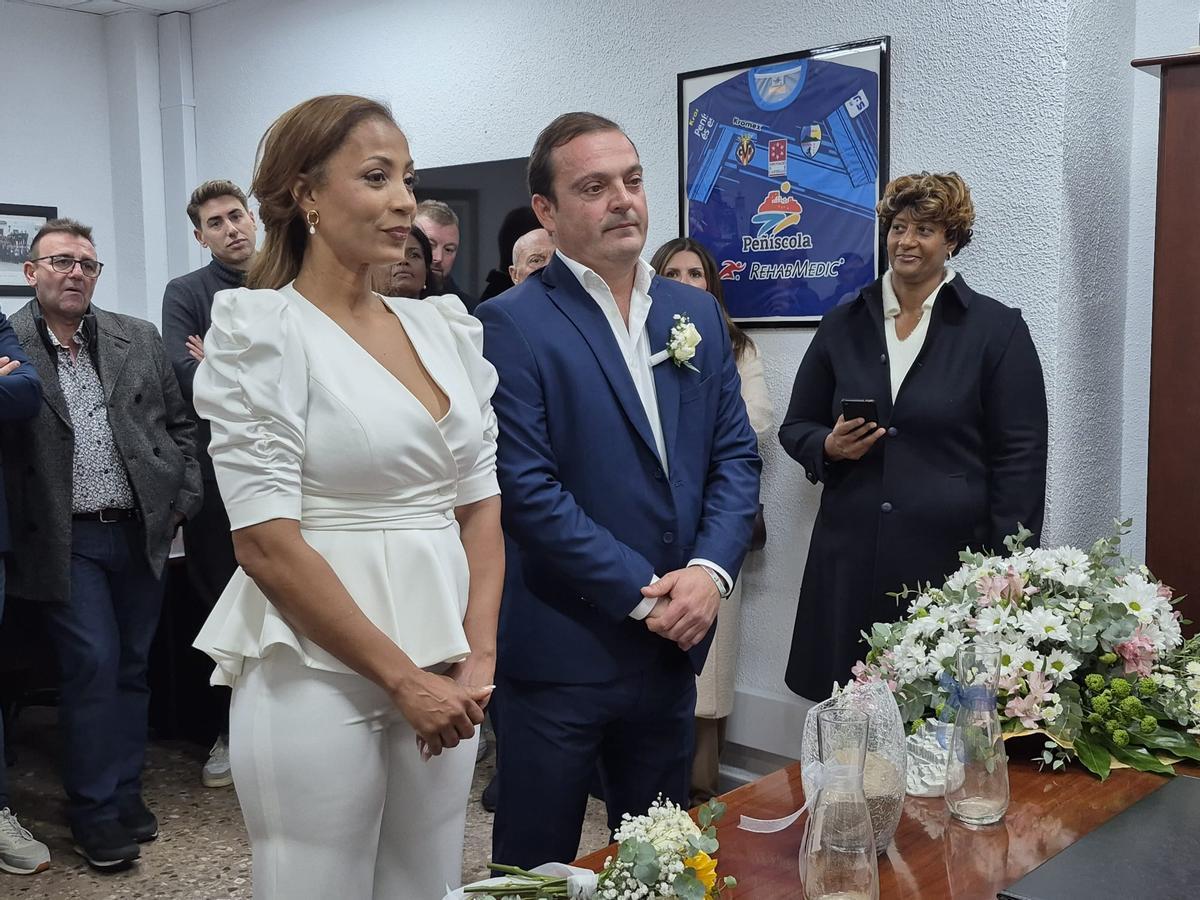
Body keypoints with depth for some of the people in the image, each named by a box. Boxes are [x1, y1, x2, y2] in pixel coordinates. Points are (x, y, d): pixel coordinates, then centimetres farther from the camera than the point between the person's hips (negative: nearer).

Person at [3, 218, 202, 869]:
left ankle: (125, 794, 27)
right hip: (69, 540, -3)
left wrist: (181, 503, 5)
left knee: (132, 666, 12)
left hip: (141, 531, 4)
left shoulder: (140, 340, 7)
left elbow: (179, 425, 11)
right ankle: (95, 811, 13)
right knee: (93, 665, -4)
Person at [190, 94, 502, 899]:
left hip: (443, 674, 6)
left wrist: (479, 655, -4)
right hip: (318, 669, -5)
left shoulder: (444, 328, 7)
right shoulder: (262, 331, -9)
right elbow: (266, 542, -14)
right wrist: (402, 678, -14)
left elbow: (482, 504, 9)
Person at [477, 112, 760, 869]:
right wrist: (641, 594, -16)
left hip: (674, 638, 6)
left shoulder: (698, 313, 8)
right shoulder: (511, 324, -10)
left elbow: (736, 455, 6)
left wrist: (709, 570, -10)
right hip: (561, 647, -5)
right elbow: (526, 488, -17)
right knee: (538, 867, 11)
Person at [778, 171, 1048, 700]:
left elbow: (1020, 458, 0)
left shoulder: (998, 330, 2)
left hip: (951, 557, -2)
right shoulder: (843, 324, 11)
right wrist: (830, 446, -7)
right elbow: (796, 427, 16)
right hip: (851, 558, 3)